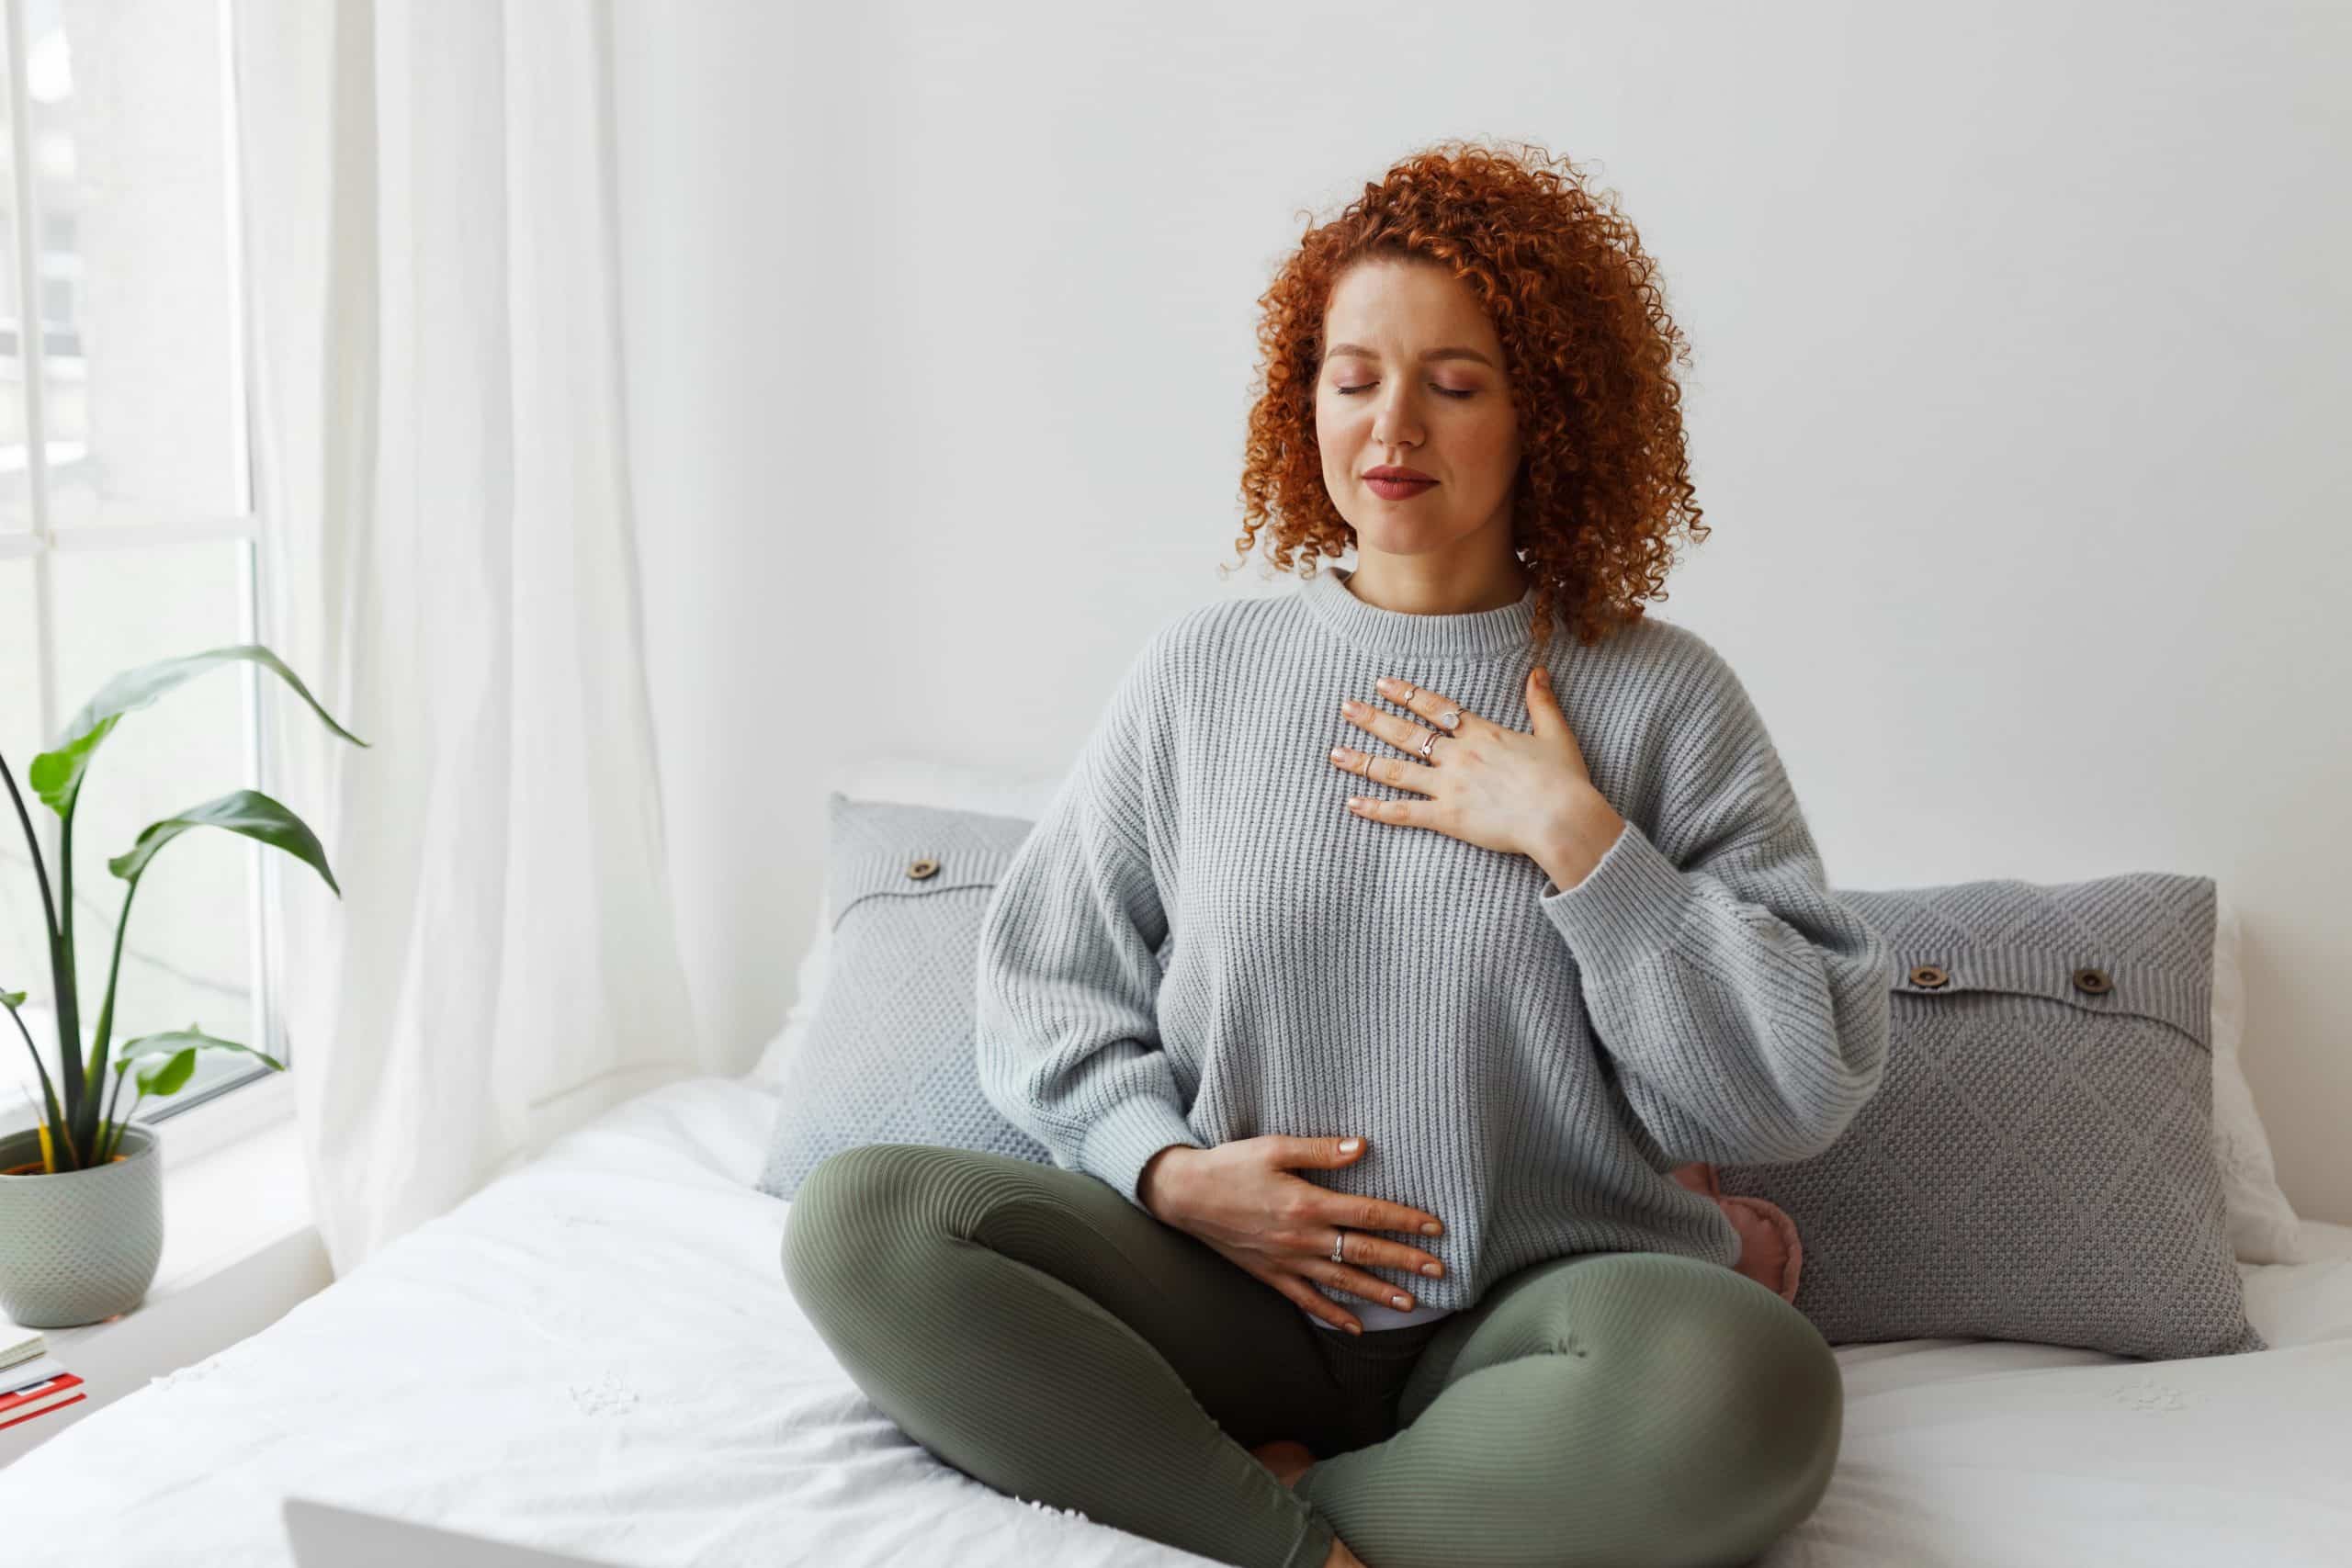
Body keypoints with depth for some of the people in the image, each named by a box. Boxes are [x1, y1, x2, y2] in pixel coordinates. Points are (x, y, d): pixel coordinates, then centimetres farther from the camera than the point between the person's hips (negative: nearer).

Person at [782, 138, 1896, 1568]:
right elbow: (1045, 981, 9)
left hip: (1541, 1304, -1)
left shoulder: (1661, 696, 0)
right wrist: (1169, 1169, -9)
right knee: (860, 1219, -20)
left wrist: (1578, 837, -12)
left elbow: (1808, 1087, -5)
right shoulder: (1201, 672, 7)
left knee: (1748, 1386, -35)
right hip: (1231, 1287, 2)